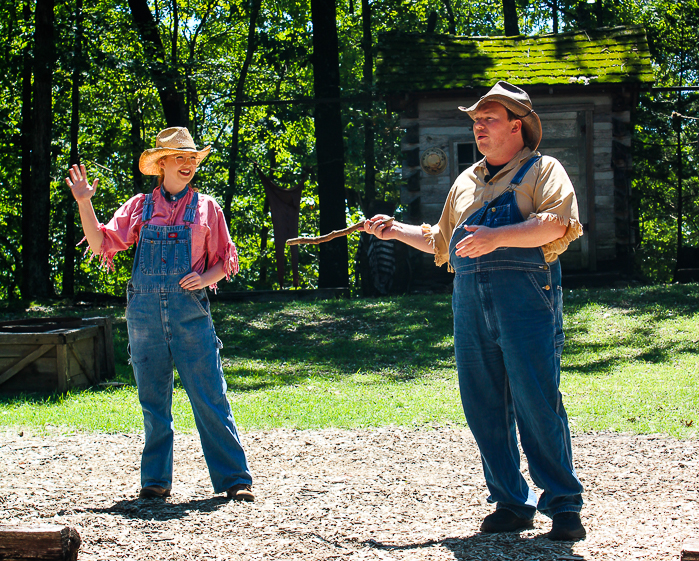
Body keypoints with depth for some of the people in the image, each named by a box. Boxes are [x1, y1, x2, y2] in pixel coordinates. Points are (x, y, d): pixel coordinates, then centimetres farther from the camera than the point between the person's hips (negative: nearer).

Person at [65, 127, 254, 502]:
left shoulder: (206, 208, 9)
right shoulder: (140, 207, 11)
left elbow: (226, 261, 11)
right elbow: (101, 244, 4)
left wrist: (204, 278, -9)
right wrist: (84, 204, -6)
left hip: (189, 310, -1)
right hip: (145, 312, 2)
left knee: (210, 398, -6)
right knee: (153, 400, 6)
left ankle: (235, 479, -3)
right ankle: (156, 480, 14)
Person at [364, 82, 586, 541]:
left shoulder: (543, 170, 7)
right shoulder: (466, 182, 26)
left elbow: (560, 223, -13)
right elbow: (442, 243, 38)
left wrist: (496, 237, -22)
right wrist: (396, 231, 27)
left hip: (526, 298, -6)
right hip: (470, 304, 6)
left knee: (538, 404, -12)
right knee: (485, 410, 2)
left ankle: (564, 505, -5)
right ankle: (512, 504, 10)